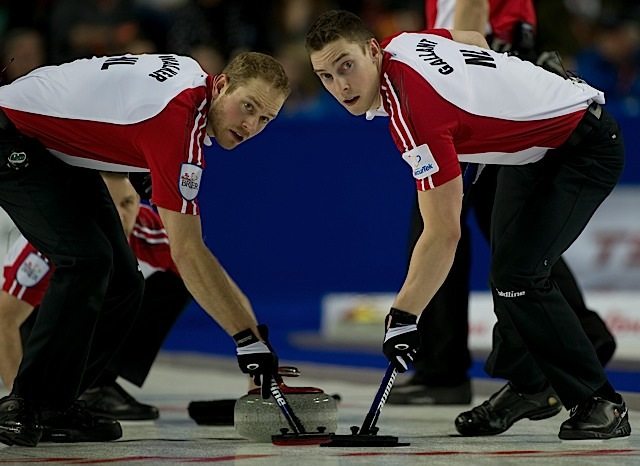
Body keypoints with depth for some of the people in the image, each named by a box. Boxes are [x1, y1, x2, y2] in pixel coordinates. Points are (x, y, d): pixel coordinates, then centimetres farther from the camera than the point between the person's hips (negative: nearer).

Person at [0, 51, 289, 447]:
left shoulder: (192, 75, -4)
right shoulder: (179, 120, -32)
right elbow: (187, 252, -33)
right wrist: (248, 338, -32)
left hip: (60, 149, 10)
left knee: (123, 281, 2)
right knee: (87, 260, -26)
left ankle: (55, 405, 9)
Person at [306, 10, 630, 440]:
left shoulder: (413, 115, -33)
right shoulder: (402, 44, -7)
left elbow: (444, 234, -34)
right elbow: (473, 40, 15)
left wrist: (402, 317, -32)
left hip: (589, 145, -11)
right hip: (536, 143, 11)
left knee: (518, 274, -20)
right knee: (505, 263, 15)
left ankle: (601, 404, -10)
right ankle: (527, 387, 31)